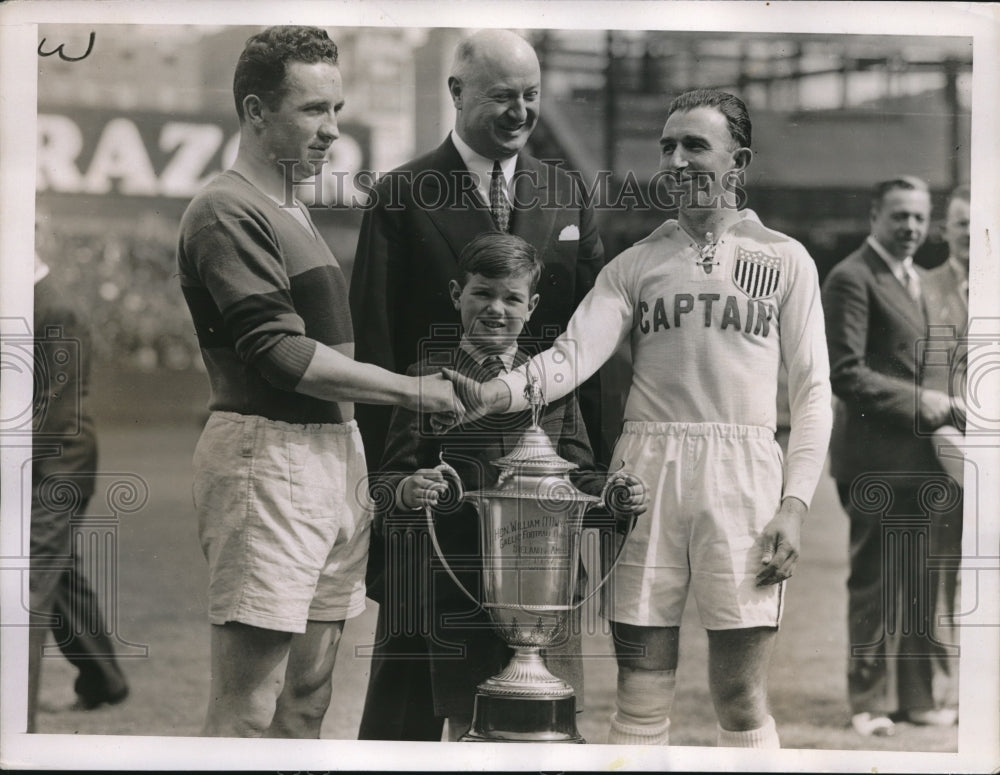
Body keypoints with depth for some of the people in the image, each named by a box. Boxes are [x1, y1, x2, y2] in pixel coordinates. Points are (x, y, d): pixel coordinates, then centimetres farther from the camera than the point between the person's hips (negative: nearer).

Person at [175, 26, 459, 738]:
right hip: (267, 451, -9)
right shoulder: (228, 211, -9)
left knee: (307, 695, 9)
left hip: (333, 452, 9)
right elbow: (280, 353, -16)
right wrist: (415, 390, -9)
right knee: (246, 708, -10)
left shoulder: (293, 214, 20)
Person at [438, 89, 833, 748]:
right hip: (645, 471, 2)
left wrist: (795, 504, -6)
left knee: (742, 700, -2)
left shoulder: (783, 259, 8)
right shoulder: (636, 263, 12)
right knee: (640, 702, 2)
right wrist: (494, 394, -21)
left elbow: (812, 391, 6)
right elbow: (572, 357, -2)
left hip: (742, 474, -2)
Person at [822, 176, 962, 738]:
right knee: (875, 582, -2)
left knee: (919, 583, 10)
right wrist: (917, 401, -16)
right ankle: (871, 702, 5)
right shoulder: (852, 279, -10)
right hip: (875, 458, -8)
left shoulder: (918, 280, 19)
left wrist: (941, 405, 9)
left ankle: (915, 697, 17)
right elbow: (846, 373, -16)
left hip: (919, 455, 8)